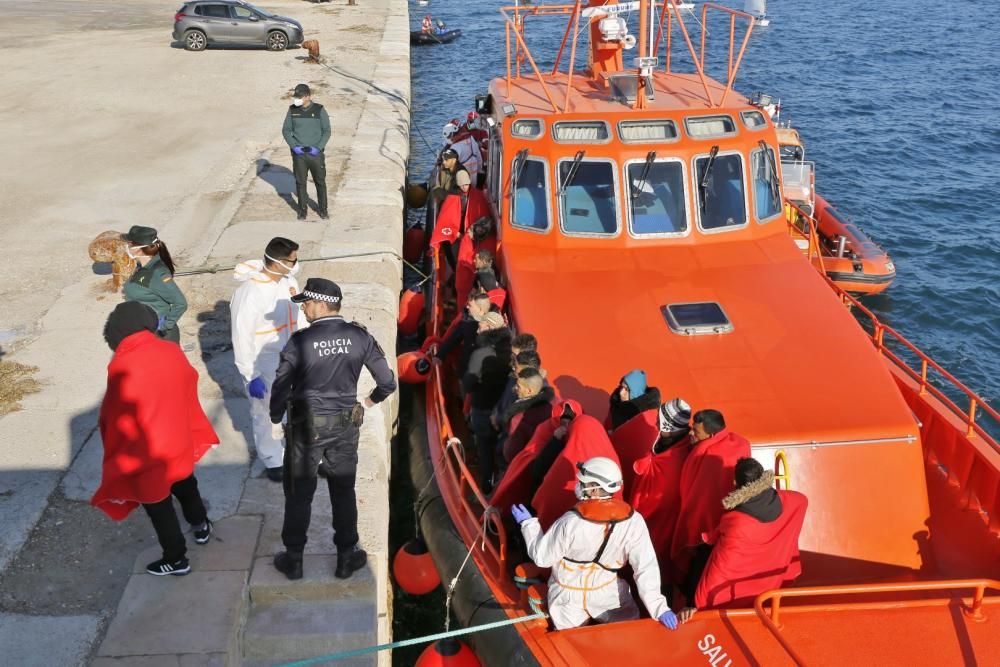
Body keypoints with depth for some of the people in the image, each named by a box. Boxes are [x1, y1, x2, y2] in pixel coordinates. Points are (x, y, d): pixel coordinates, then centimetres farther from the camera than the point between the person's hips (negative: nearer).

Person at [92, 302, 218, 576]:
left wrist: (115, 457, -2)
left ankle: (176, 559, 30)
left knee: (159, 507, 15)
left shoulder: (122, 366, -25)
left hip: (146, 453, -5)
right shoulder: (173, 351, -9)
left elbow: (115, 417, -17)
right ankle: (201, 525, 53)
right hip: (180, 442, 5)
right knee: (185, 486, 31)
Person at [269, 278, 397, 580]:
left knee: (298, 493, 14)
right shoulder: (360, 336, -9)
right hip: (345, 426, 2)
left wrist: (276, 421, 4)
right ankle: (346, 557, 27)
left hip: (306, 425, -2)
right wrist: (368, 402, 14)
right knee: (343, 492, 17)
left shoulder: (300, 341, -18)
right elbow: (388, 383, -6)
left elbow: (281, 387, -13)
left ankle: (293, 559, 26)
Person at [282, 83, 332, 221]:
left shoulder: (319, 110, -6)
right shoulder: (292, 110, 0)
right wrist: (294, 146, -9)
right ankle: (302, 210, 18)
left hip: (316, 153, -1)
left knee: (320, 182, 5)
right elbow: (286, 130, 5)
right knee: (300, 182, 6)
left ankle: (323, 210, 19)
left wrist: (318, 147, -14)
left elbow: (327, 131, -2)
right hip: (298, 153, 1)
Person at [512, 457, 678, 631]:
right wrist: (658, 607, -17)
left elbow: (542, 557, -15)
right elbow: (646, 567, -22)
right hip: (609, 593, 0)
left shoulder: (570, 522, -30)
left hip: (568, 596, 0)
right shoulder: (633, 522, -23)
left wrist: (528, 523, -3)